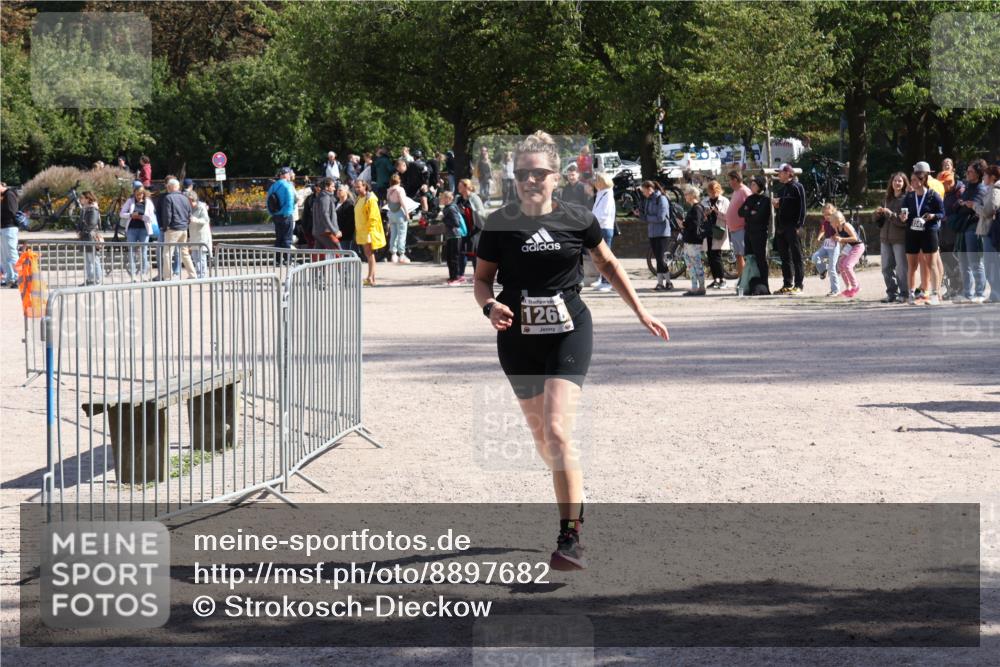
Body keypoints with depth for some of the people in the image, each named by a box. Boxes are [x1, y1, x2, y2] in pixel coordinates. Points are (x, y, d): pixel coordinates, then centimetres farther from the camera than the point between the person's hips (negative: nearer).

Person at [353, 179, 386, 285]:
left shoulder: (370, 199, -12)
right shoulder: (359, 199, 16)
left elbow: (373, 217, -17)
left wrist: (369, 230, -22)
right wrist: (356, 231, 19)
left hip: (369, 231, -9)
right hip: (361, 231, 9)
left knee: (370, 254, -13)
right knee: (368, 254, 11)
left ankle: (370, 278, -18)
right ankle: (372, 278, 15)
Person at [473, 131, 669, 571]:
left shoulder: (577, 220, -3)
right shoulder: (499, 224, -2)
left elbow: (608, 264, 14)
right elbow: (482, 279, 6)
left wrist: (640, 312, 16)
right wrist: (490, 305, -16)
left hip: (568, 334, -2)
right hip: (518, 339, 3)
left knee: (557, 430, -18)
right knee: (540, 436, 13)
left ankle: (570, 538, -18)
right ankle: (574, 497, 42)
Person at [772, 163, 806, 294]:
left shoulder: (797, 187, -6)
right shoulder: (783, 189, 18)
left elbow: (802, 207, -11)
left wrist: (799, 225, -18)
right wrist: (776, 203, 3)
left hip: (793, 228, -8)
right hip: (781, 228, 8)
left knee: (796, 257, -5)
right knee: (785, 257, 10)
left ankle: (798, 285, -5)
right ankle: (787, 284, 14)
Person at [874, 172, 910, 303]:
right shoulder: (887, 199, 15)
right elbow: (879, 221, 20)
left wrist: (890, 214, -20)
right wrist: (878, 213, -1)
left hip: (900, 239, -7)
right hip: (885, 237, 7)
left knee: (901, 268, -6)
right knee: (886, 267, 7)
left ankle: (904, 293, 1)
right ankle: (891, 293, 15)